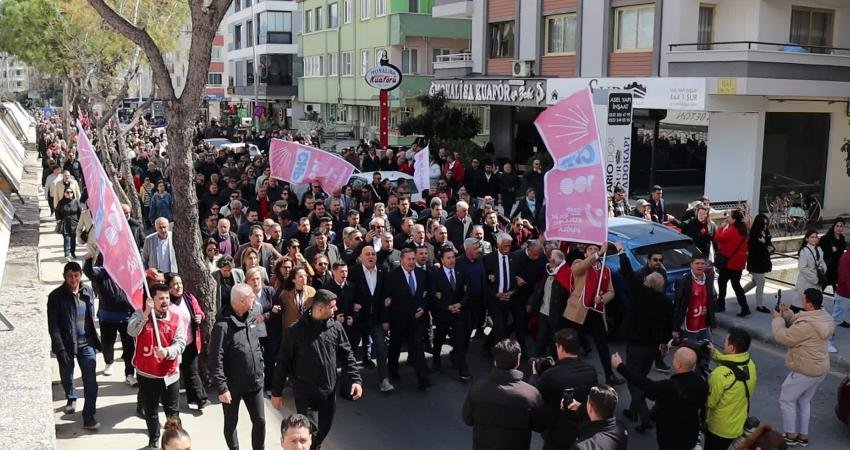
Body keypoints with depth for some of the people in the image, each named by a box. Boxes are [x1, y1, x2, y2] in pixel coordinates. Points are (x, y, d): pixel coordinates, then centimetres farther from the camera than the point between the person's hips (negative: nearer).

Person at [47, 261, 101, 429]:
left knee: (90, 380, -7)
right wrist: (60, 349, -18)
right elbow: (53, 326, -12)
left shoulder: (88, 291, -1)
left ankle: (89, 416, -1)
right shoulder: (56, 296, -10)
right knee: (66, 377, 19)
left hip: (86, 343, 1)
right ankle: (71, 399, 49)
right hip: (66, 344, -1)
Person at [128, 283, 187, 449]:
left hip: (169, 374, 0)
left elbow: (180, 343, -12)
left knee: (173, 411, 12)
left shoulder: (176, 319, -4)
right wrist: (146, 313, -31)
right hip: (146, 374, 0)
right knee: (150, 411, 15)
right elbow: (131, 331, -24)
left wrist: (167, 352, -31)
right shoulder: (140, 314, -5)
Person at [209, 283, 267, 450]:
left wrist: (260, 368, 16)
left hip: (254, 383, 6)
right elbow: (216, 360, -20)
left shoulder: (251, 317, 1)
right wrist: (221, 387, -21)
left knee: (260, 421, 9)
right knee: (231, 424, 14)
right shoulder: (223, 325, -21)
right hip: (232, 386, -5)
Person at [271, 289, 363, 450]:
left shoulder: (335, 327, -2)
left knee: (324, 429, 16)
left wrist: (355, 379, -6)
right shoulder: (295, 331, -14)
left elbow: (346, 355, 6)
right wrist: (276, 392, -4)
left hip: (329, 392, 5)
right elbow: (283, 362, -7)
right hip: (305, 394, -4)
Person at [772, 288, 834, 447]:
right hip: (820, 369, 9)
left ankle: (791, 435, 18)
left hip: (805, 371, -9)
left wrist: (778, 319, -7)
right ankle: (803, 436, 32)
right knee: (804, 401, 22)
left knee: (786, 399, 9)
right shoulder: (823, 317, 1)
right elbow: (796, 324, 12)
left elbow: (783, 337, -21)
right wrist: (787, 314, 0)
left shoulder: (807, 325, -30)